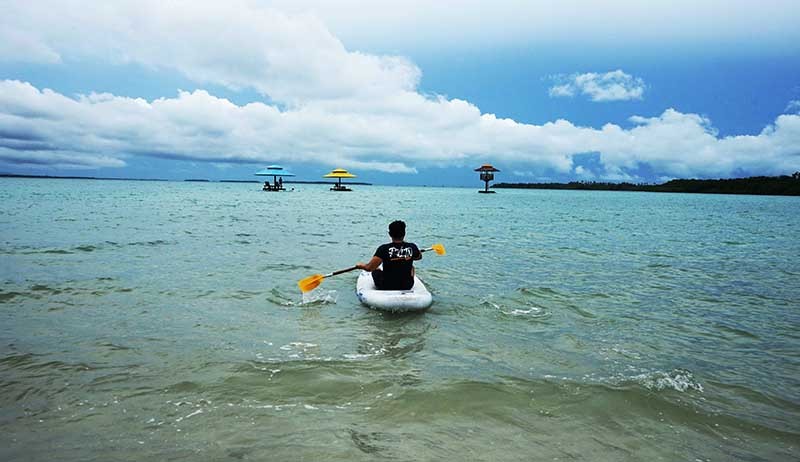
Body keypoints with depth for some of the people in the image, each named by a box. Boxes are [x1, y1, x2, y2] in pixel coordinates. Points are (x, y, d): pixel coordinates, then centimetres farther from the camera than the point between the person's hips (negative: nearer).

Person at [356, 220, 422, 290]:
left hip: (386, 287, -2)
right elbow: (419, 256, 13)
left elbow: (369, 268, -21)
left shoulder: (384, 249, -19)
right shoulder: (412, 247, -11)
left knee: (376, 271, 27)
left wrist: (360, 265, 2)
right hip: (407, 286, 2)